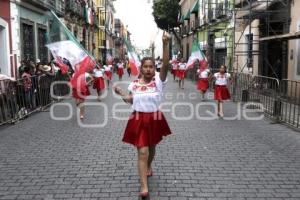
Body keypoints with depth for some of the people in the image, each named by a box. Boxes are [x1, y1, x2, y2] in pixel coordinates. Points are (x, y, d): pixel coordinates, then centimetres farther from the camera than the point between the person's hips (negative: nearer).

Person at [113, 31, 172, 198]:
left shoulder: (159, 80, -10)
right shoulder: (134, 83, -1)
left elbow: (166, 64, -26)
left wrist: (165, 44, -37)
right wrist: (121, 94, -3)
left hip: (155, 119, 0)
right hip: (138, 119, 0)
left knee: (151, 147, 22)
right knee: (142, 152, -7)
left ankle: (148, 166, 55)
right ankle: (144, 186, -4)